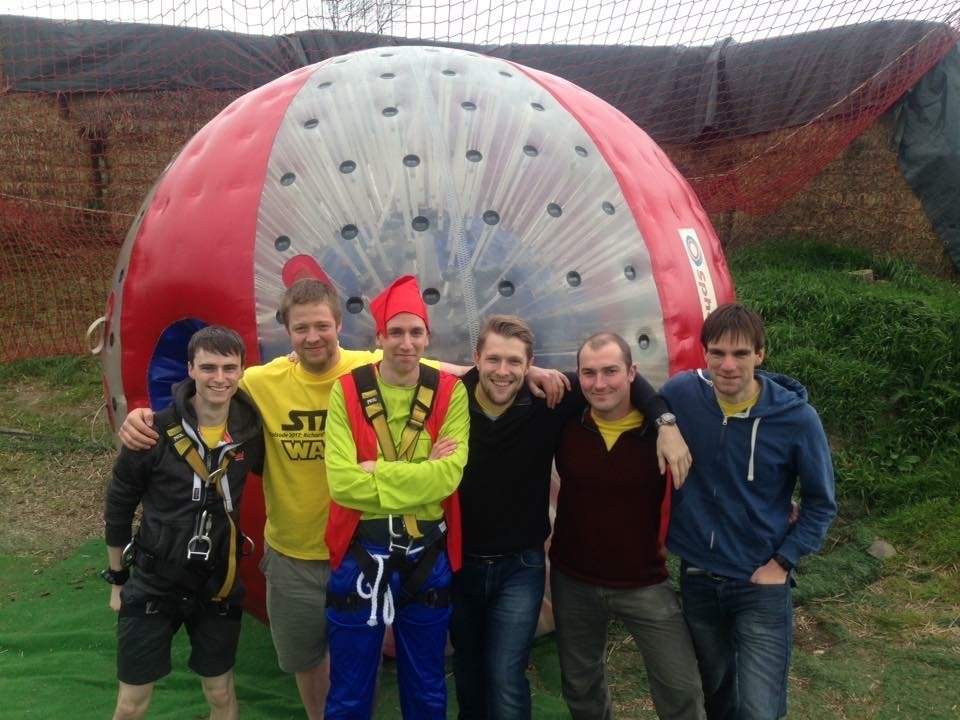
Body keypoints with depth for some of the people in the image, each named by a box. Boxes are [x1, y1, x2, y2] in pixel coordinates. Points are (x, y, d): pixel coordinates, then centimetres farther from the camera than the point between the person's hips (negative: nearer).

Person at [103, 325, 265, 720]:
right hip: (153, 583, -2)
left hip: (218, 585, 2)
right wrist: (117, 577, 4)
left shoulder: (252, 431, -10)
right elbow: (119, 506, -3)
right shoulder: (156, 431, -16)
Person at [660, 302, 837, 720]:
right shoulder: (681, 394, -12)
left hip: (761, 584, -2)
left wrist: (782, 562, -9)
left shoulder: (796, 418, -16)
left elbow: (821, 503, -3)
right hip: (697, 578, 2)